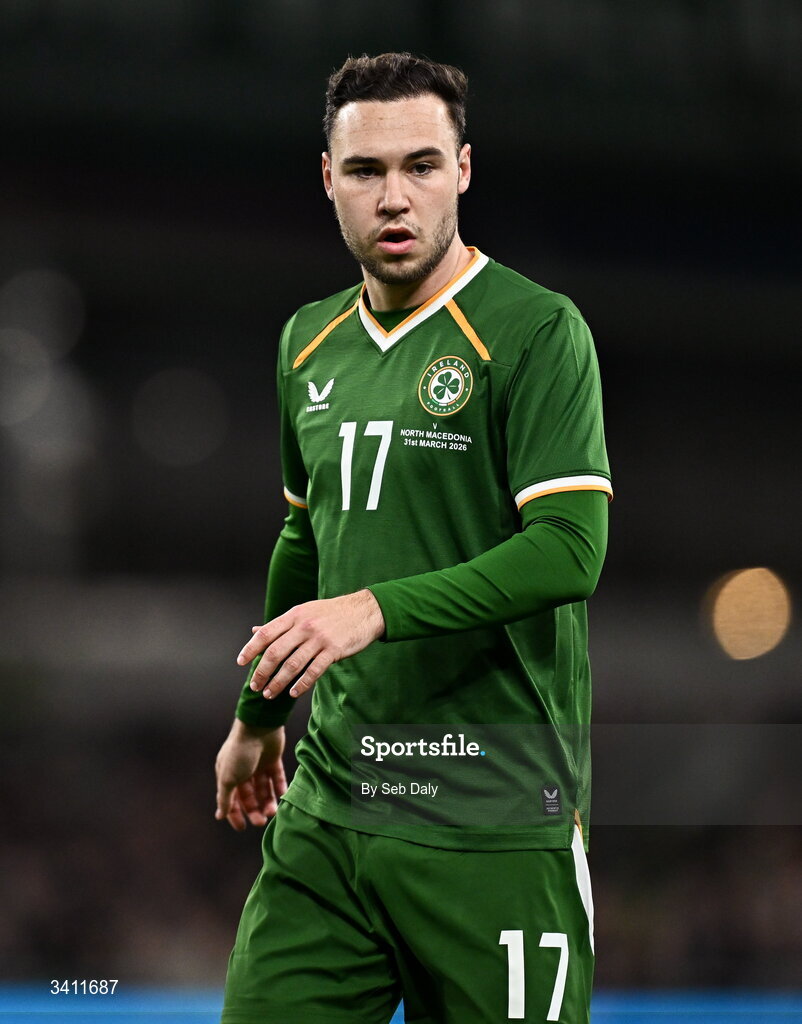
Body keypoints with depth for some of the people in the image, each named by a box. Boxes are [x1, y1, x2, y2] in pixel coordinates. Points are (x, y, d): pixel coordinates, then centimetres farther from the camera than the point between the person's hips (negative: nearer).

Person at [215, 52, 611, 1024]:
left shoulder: (537, 331, -8)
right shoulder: (309, 342, 13)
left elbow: (568, 551, -17)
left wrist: (377, 608, -26)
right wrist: (257, 714, 33)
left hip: (493, 824, -5)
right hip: (326, 811, 5)